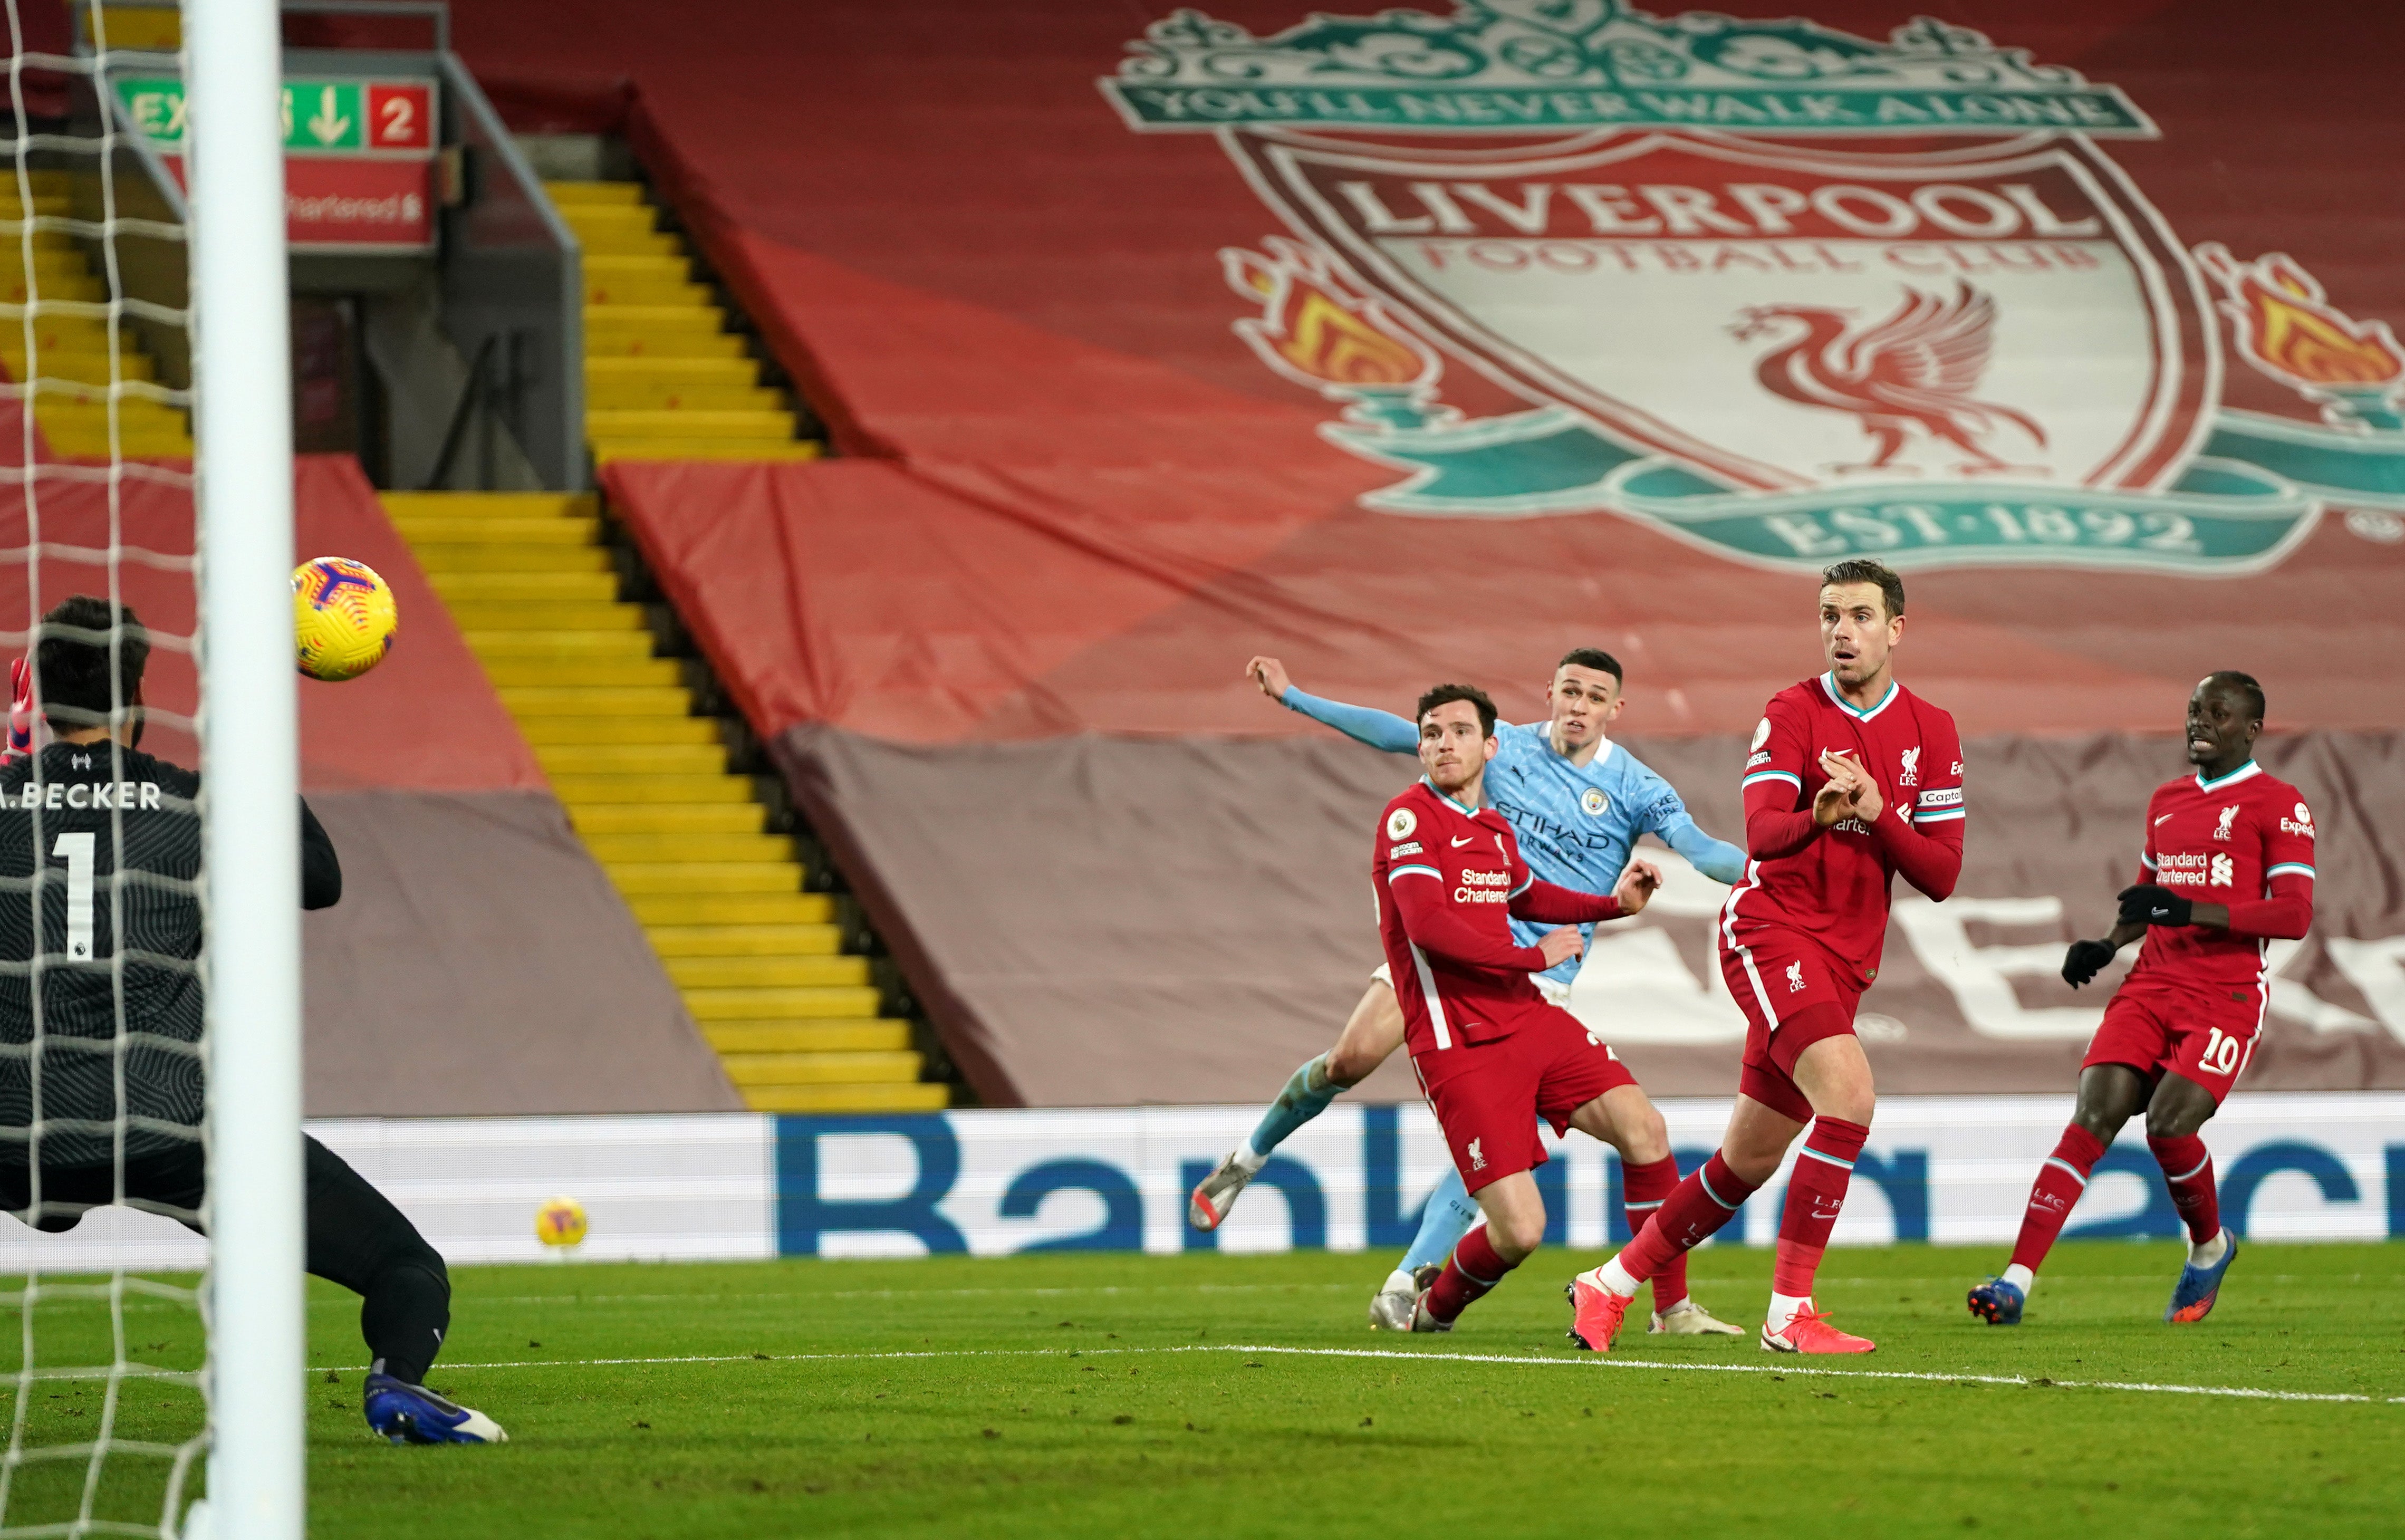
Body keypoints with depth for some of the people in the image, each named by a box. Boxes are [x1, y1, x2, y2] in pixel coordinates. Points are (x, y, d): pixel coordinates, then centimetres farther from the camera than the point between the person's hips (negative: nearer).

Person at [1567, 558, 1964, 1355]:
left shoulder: (1932, 732, 7)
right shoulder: (1793, 713, -4)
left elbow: (1941, 875, 1)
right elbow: (1761, 832, -18)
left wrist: (1875, 813, -17)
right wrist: (1818, 816, -40)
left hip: (1846, 961, 6)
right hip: (1770, 932, -6)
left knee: (1749, 1162, 10)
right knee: (1848, 1091, -26)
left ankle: (1611, 1285, 27)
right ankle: (1789, 1311, -23)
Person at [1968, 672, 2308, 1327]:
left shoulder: (2278, 805, -3)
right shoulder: (2166, 801, 19)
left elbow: (2294, 914, -12)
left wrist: (2188, 911, -19)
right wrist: (2106, 946, 12)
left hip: (2227, 995, -5)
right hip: (2151, 986, 5)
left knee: (2168, 1123, -21)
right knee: (2093, 1117, -12)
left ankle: (2210, 1249, 11)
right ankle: (2017, 1281, -20)